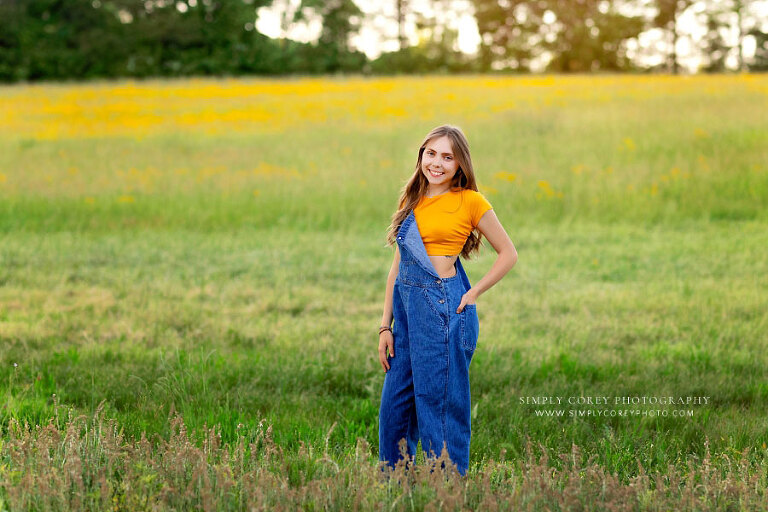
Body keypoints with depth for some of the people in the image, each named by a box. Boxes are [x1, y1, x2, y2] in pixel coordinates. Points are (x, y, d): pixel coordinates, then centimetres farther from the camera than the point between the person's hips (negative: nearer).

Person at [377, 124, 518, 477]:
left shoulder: (469, 201, -3)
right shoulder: (412, 201, 14)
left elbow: (508, 253, 3)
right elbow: (398, 266, 15)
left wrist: (473, 293, -7)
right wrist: (385, 326, 10)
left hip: (444, 309, -6)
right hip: (407, 306, 6)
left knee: (439, 405, -3)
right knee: (394, 407, 9)